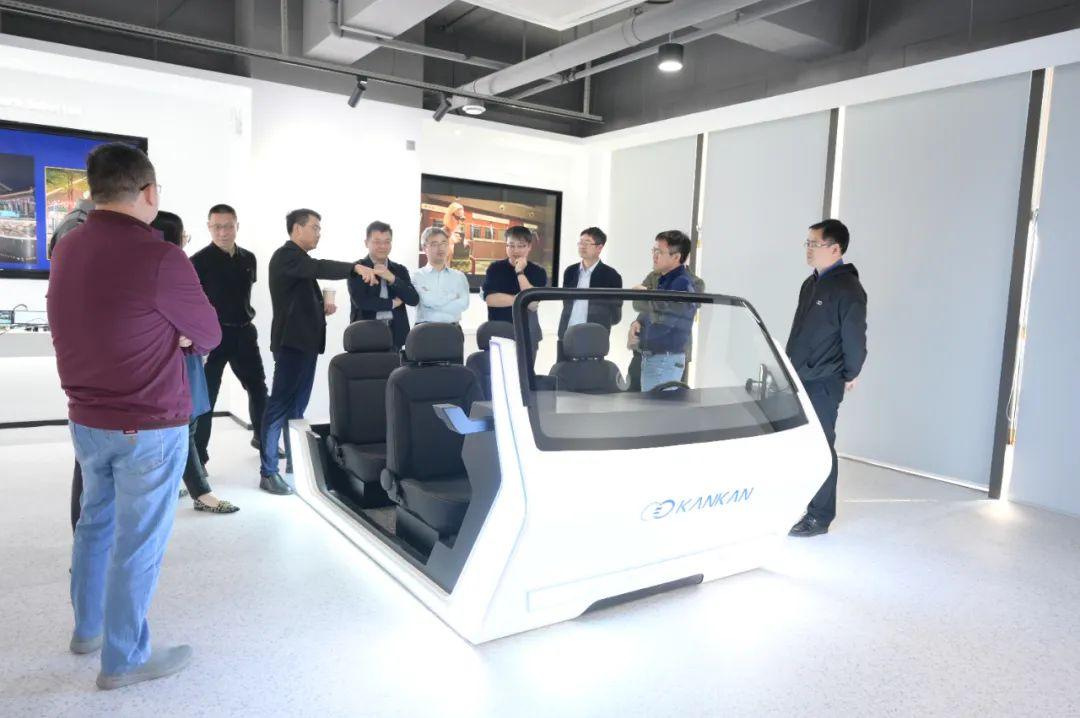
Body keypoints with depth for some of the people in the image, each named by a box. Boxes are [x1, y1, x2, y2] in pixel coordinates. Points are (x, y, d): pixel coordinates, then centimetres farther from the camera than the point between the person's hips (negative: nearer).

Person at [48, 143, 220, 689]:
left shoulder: (66, 251, 4)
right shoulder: (160, 258, -21)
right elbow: (208, 335, -9)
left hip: (85, 417, 8)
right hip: (148, 426, -8)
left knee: (95, 523, 23)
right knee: (138, 543, 6)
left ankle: (88, 629, 40)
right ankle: (123, 660, 20)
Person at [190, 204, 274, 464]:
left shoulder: (248, 259, 5)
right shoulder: (200, 261, -11)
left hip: (244, 332, 6)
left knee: (258, 387, 16)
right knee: (205, 396, 0)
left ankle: (262, 437, 36)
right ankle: (198, 456, 11)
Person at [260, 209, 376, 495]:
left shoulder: (301, 259, 20)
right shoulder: (286, 255, -11)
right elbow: (320, 268, -30)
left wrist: (323, 306, 7)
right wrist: (356, 267, -40)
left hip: (305, 340, 10)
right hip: (292, 341, -10)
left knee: (297, 405, 13)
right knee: (280, 405, -8)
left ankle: (294, 461, 21)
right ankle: (267, 472, -4)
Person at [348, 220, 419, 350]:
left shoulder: (400, 270, 13)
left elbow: (414, 300, 1)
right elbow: (360, 301, -13)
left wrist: (392, 278, -11)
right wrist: (393, 303, -4)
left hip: (395, 335, 3)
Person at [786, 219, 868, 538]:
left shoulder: (848, 288, -13)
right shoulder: (811, 283, 14)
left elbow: (855, 339, -12)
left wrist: (849, 376, -1)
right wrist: (791, 370, 16)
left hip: (823, 386, -8)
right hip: (799, 380, 8)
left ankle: (819, 517, 10)